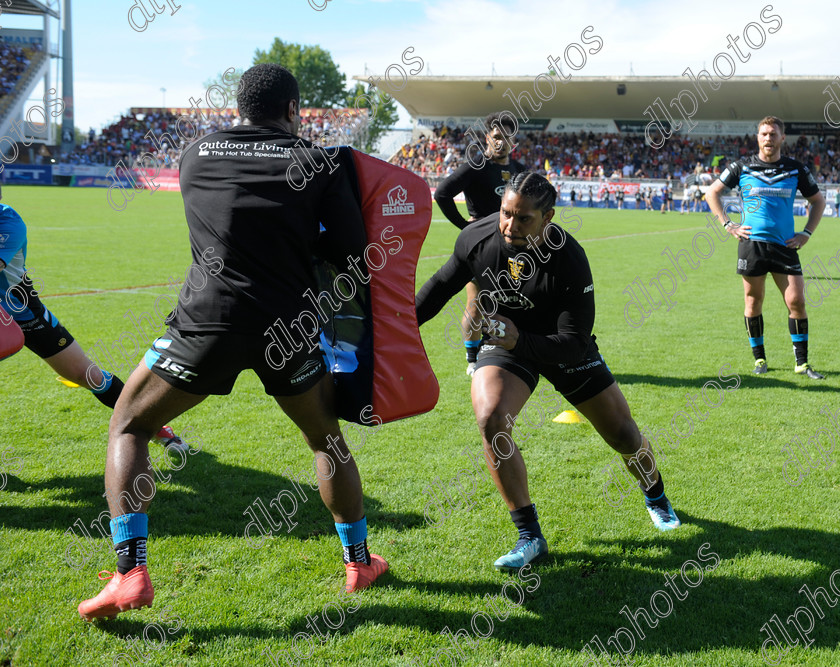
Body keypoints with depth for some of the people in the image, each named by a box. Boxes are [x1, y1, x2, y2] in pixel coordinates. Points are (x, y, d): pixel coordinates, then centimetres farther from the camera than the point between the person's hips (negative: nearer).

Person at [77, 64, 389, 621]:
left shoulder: (197, 154, 11)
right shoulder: (317, 163, 5)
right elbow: (353, 255, 1)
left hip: (209, 321, 0)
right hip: (289, 328, 1)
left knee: (128, 427, 16)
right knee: (326, 437, 25)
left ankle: (130, 574, 3)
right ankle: (359, 562, 33)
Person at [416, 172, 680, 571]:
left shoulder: (570, 261, -32)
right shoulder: (477, 239, -21)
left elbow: (573, 344, -31)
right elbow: (443, 284, 0)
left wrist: (520, 341, -47)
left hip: (563, 349, -1)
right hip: (504, 344, 1)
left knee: (624, 436, 6)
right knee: (490, 420, -28)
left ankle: (655, 497, 44)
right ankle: (529, 536, -14)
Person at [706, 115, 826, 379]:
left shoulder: (796, 169, 5)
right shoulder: (742, 167, 2)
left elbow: (818, 200, 17)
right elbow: (712, 192, 10)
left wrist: (807, 233, 6)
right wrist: (728, 225, 1)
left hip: (785, 245, 1)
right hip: (752, 242, -1)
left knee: (796, 301, -4)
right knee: (753, 302, 4)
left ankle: (802, 363, 6)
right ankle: (759, 359, 18)